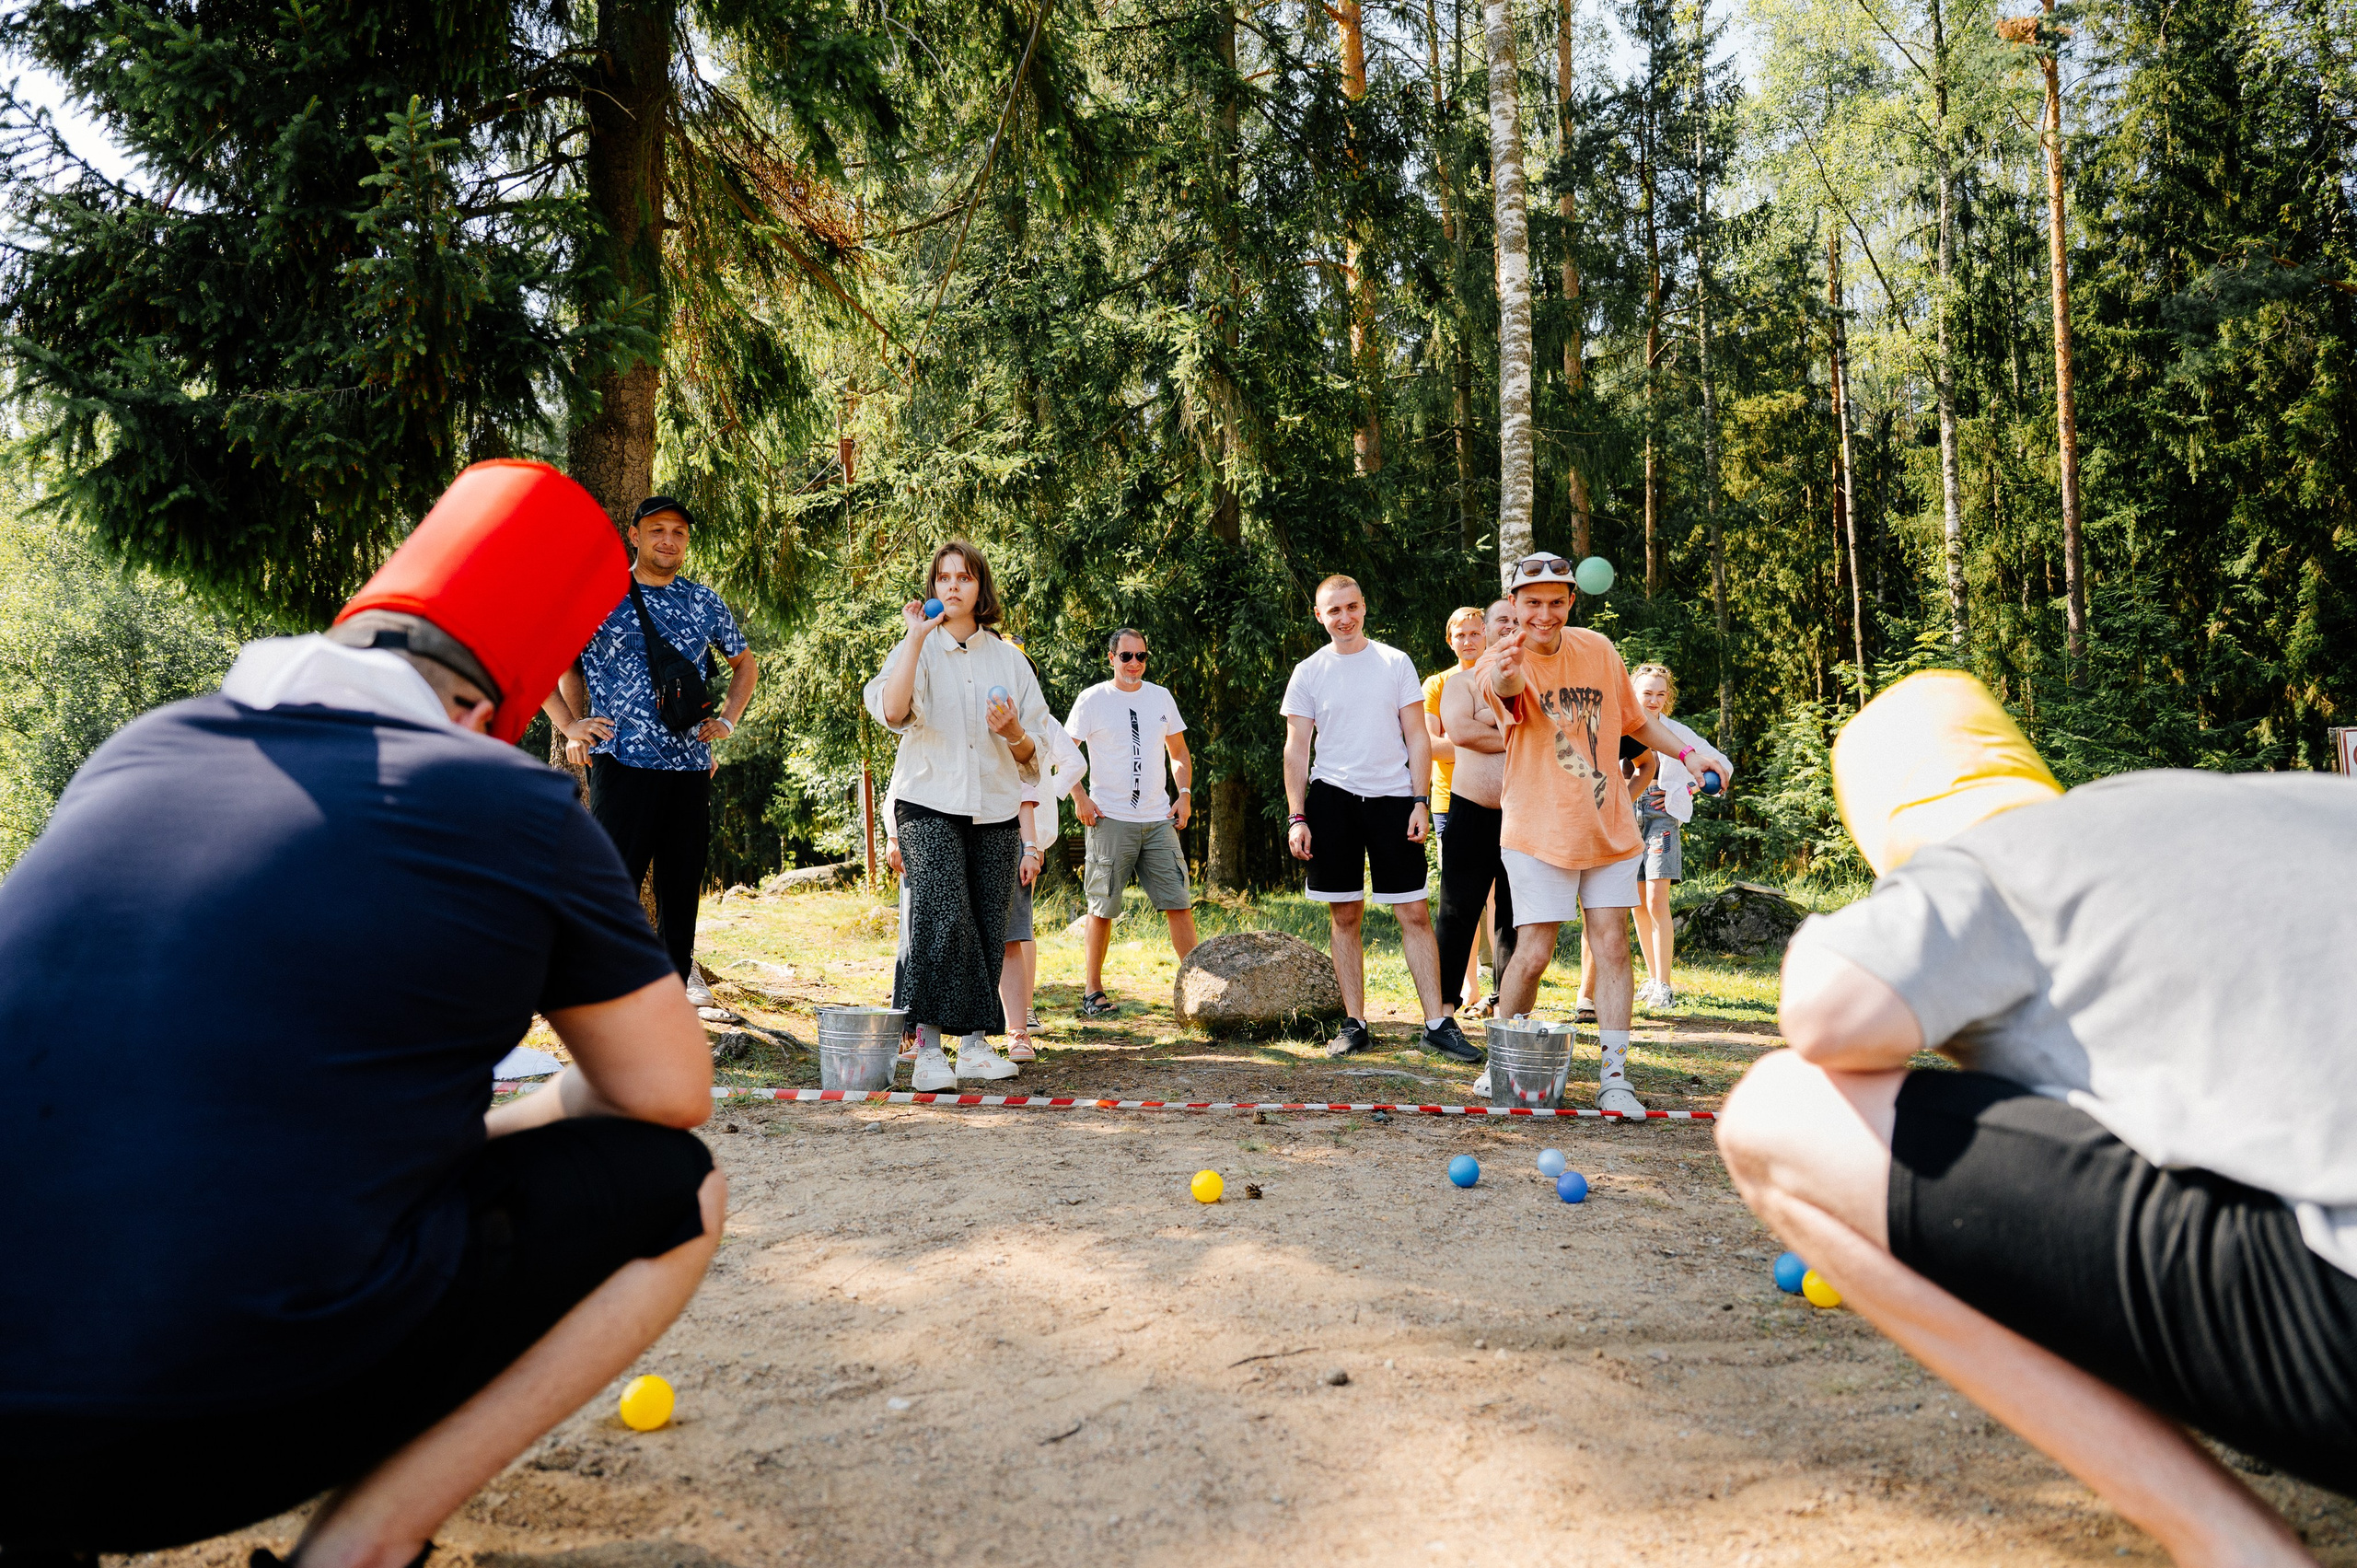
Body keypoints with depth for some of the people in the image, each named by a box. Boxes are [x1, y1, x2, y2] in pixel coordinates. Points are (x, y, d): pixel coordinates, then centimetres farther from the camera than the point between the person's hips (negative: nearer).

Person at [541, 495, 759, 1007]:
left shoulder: (704, 602, 13)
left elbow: (745, 664, 27)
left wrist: (727, 719, 14)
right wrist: (569, 725, -3)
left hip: (690, 766, 4)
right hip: (623, 762, -4)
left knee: (682, 883, 9)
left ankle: (678, 975, 21)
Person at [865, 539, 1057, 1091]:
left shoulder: (1008, 657, 14)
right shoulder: (918, 649, 6)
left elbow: (1032, 755, 15)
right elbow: (892, 711, -17)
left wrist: (1012, 733, -8)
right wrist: (916, 637, -17)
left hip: (995, 810, 4)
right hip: (930, 806, -3)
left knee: (988, 930, 0)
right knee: (943, 918, -19)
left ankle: (976, 1043, 8)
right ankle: (928, 1049, -16)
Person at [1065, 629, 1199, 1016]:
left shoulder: (1161, 697, 12)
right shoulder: (1092, 700, 0)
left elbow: (1179, 753, 21)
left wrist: (1184, 795, 7)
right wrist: (1080, 798, -7)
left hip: (1159, 820, 4)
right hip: (1110, 820, -3)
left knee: (1179, 903, 0)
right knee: (1102, 909, 1)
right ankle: (1093, 991, 12)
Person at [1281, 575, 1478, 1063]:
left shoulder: (1395, 663, 6)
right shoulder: (1308, 673, 7)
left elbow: (1417, 739, 6)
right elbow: (1296, 751, 6)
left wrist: (1420, 801, -5)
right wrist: (1297, 818, -2)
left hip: (1392, 796, 0)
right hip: (1332, 800, 1)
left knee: (1415, 913, -4)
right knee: (1345, 916, 3)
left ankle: (1437, 1023, 0)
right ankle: (1354, 1023, 11)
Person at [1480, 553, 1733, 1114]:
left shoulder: (1598, 649, 4)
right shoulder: (1505, 659, -11)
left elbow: (1634, 718, 19)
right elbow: (1504, 685, -39)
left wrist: (1686, 752, 7)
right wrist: (1503, 673, -62)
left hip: (1609, 830, 4)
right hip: (1539, 832, -4)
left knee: (1612, 948, 1)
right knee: (1533, 953, -5)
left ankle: (1614, 1076, 7)